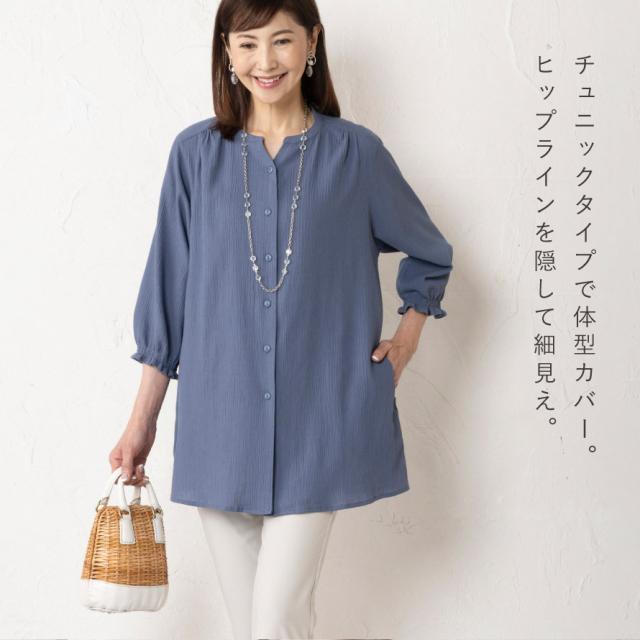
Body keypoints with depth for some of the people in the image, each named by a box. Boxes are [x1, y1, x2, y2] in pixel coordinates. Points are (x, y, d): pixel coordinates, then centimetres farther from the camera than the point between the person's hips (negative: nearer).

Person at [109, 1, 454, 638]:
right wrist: (141, 423, 5)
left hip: (317, 422, -1)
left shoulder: (355, 152, 1)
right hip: (219, 423, 2)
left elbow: (430, 253, 17)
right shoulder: (196, 153, 3)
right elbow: (166, 296, 6)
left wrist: (407, 339, 5)